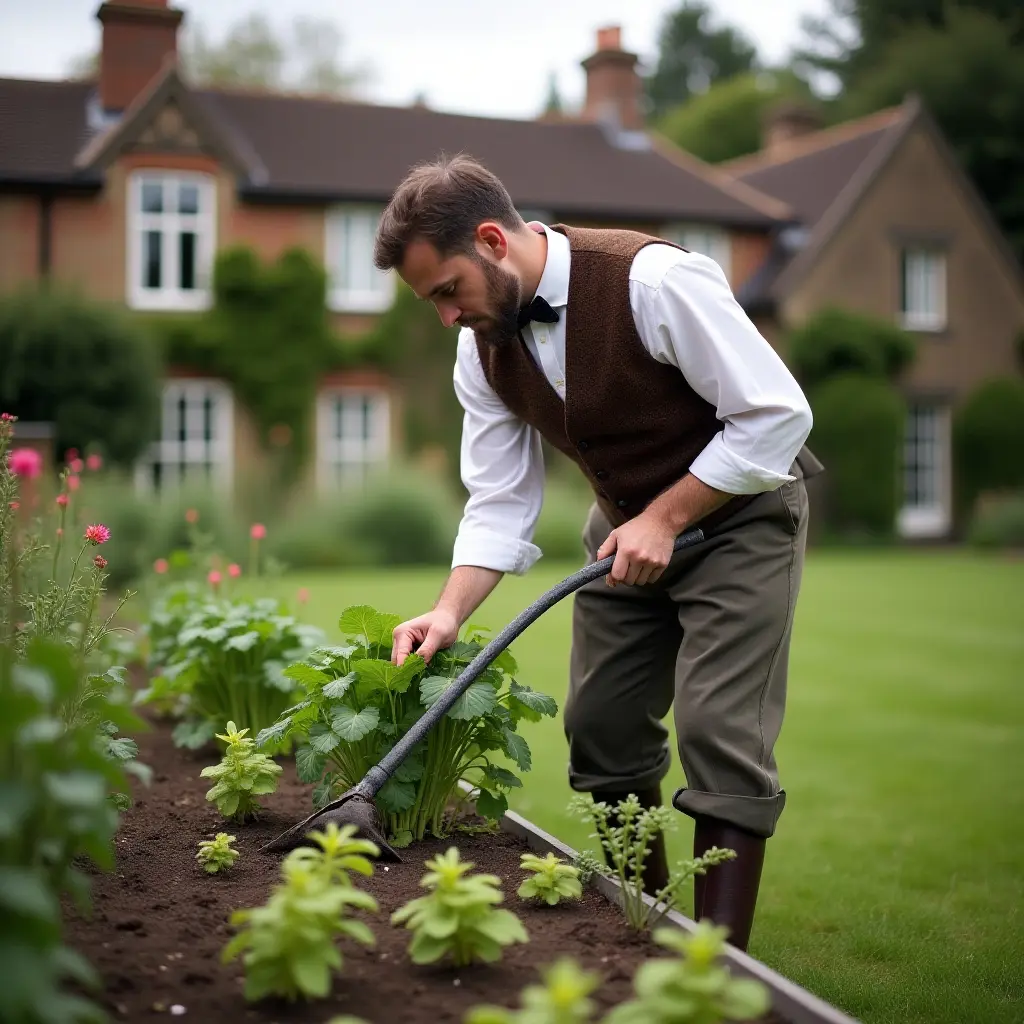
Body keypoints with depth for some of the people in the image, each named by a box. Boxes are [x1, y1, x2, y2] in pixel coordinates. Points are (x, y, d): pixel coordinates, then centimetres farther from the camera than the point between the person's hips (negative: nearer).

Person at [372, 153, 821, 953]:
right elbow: (501, 501, -5)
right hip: (629, 524, 7)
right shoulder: (483, 347, -8)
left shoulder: (652, 279, -28)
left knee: (719, 731, -13)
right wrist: (451, 612, -19)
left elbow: (779, 414, -24)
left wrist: (665, 519, -23)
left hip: (737, 510, -6)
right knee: (601, 725, 7)